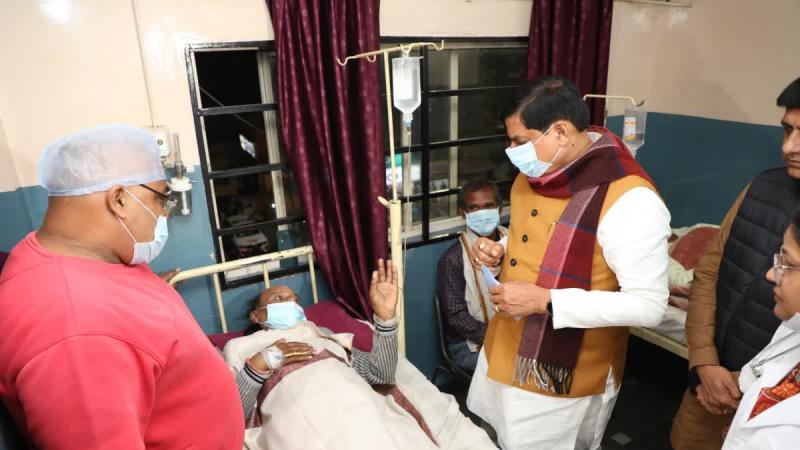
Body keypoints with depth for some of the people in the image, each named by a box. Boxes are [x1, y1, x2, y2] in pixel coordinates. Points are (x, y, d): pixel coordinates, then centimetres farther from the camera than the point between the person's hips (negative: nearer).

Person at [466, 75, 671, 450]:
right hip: (504, 354, 8)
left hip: (563, 379, -7)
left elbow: (649, 306, -23)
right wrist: (499, 253, -6)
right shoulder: (535, 174, 1)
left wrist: (545, 301, -28)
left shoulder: (631, 202, -24)